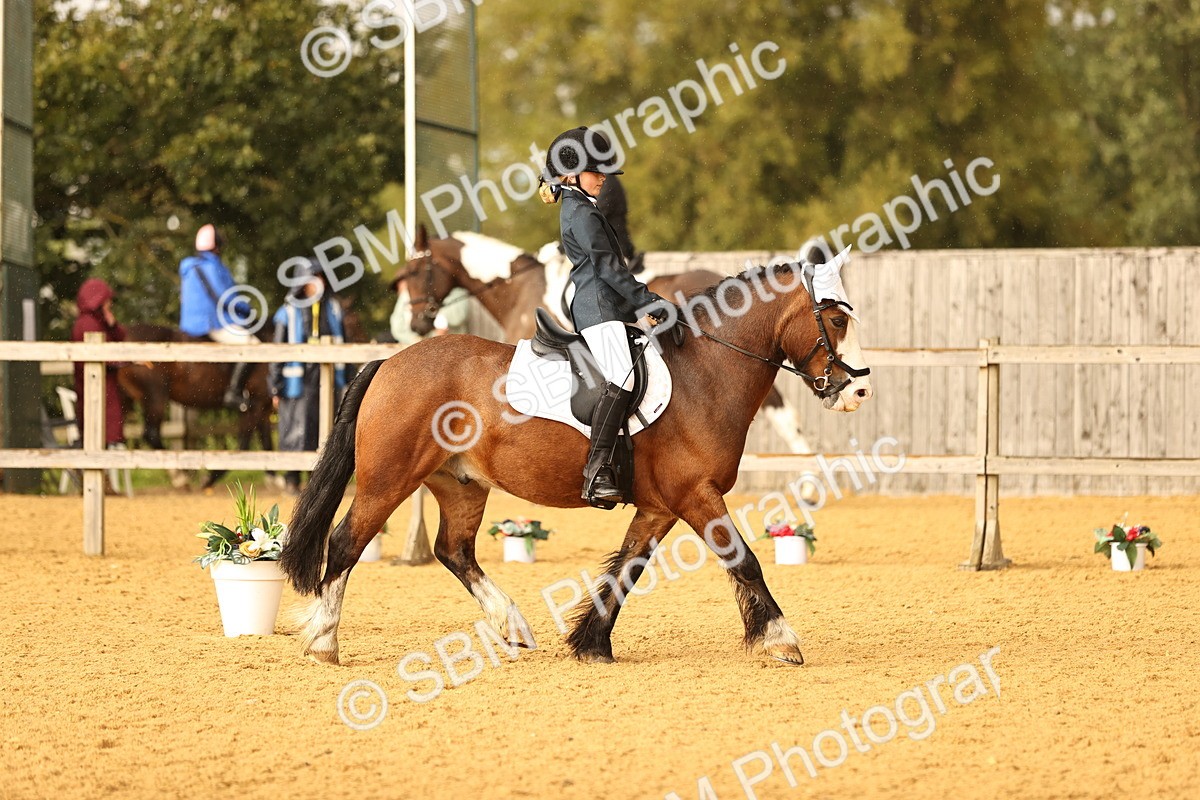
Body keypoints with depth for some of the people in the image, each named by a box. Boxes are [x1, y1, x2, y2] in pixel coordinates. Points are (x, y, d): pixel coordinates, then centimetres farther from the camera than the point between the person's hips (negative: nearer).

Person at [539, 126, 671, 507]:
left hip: (607, 306, 11)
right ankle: (597, 472, -36)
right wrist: (649, 301, -13)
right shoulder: (582, 213, -8)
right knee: (622, 377, -27)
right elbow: (607, 267, -14)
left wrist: (644, 300, 24)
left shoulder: (580, 209, 24)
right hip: (598, 307, -11)